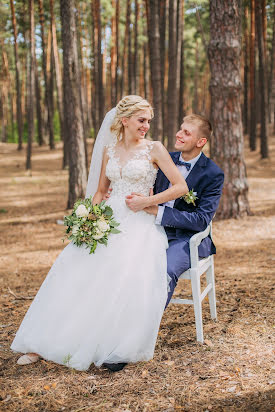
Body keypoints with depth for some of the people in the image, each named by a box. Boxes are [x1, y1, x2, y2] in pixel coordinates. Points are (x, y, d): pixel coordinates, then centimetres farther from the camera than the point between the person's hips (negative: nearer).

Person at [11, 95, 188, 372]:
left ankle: (120, 348, -17)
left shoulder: (154, 149, 3)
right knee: (74, 269, -15)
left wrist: (148, 201, -9)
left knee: (130, 274, -31)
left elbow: (181, 186, 0)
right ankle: (47, 342, -8)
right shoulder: (109, 150, 14)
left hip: (139, 223, -3)